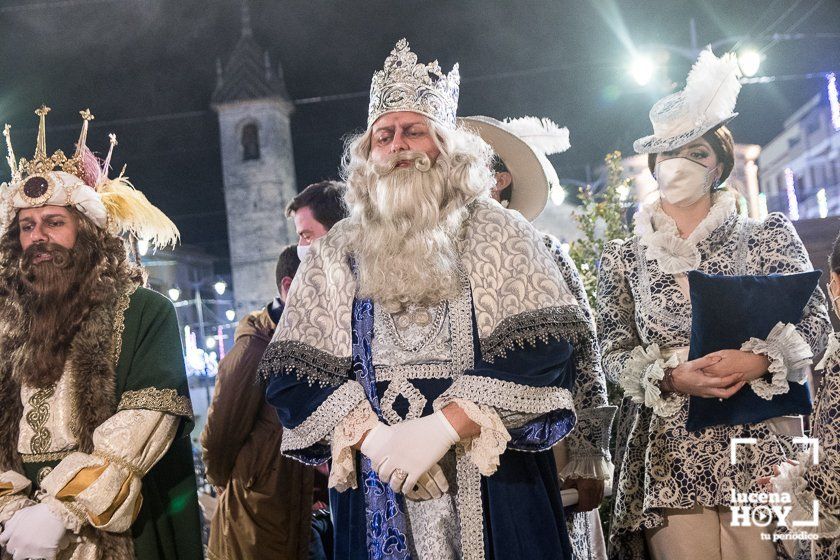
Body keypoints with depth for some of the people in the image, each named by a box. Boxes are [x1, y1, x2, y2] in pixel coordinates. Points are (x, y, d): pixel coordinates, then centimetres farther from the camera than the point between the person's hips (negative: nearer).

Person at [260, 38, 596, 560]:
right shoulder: (337, 253, 10)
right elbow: (294, 374, 3)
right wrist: (370, 436, -13)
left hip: (496, 487, -1)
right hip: (376, 493, 2)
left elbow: (541, 352, -9)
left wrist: (440, 428, -18)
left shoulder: (499, 233, 3)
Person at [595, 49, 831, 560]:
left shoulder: (768, 238, 10)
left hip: (760, 443, 0)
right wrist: (672, 377, -13)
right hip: (670, 455, 0)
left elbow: (816, 321, 4)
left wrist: (758, 360, -15)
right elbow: (614, 353, 7)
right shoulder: (623, 259, 12)